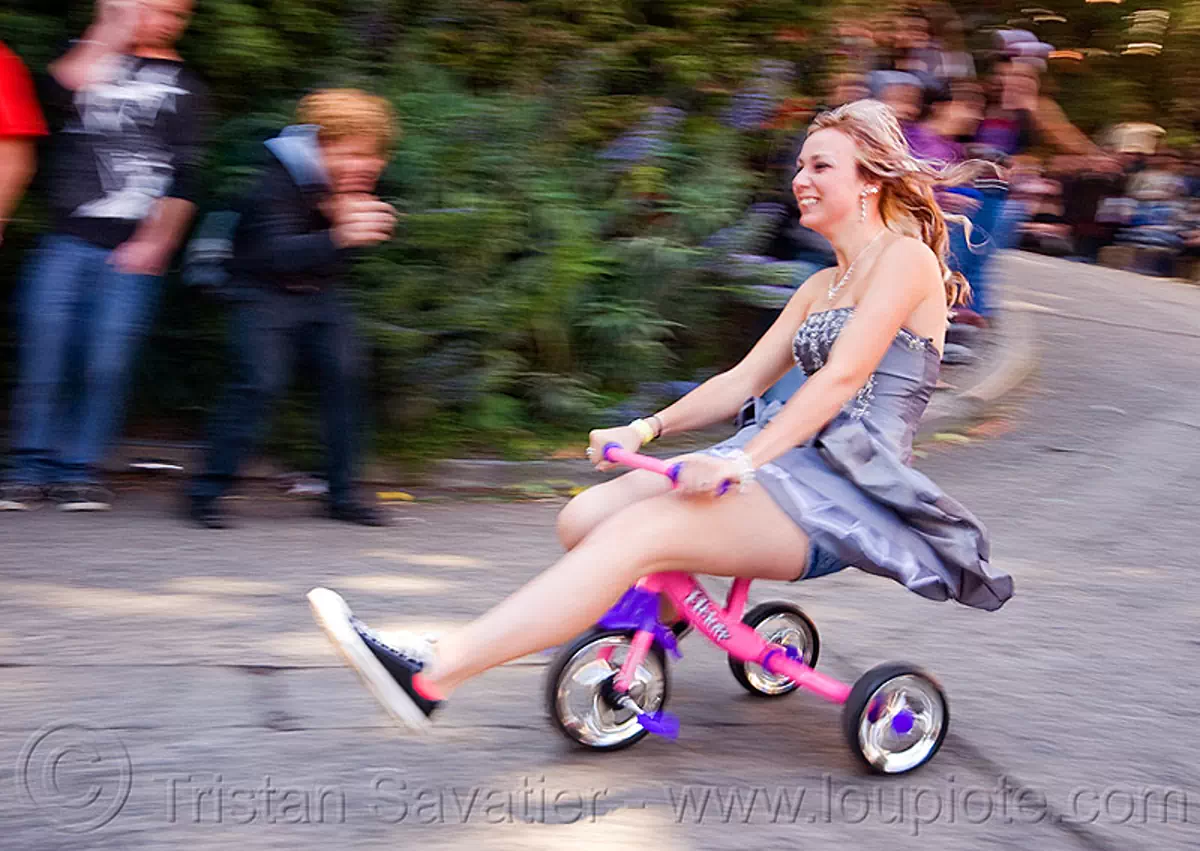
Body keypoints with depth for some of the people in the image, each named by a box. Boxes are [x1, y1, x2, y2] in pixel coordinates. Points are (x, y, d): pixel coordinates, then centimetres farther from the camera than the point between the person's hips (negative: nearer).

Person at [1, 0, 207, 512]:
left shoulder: (183, 87, 12)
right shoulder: (88, 59, 16)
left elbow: (184, 177, 5)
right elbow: (56, 96, -7)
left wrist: (154, 242, -4)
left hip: (134, 248, -1)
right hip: (67, 236, 1)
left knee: (108, 361, -6)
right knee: (44, 345, -6)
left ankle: (80, 473, 4)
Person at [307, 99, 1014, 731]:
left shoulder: (905, 257, -5)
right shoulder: (822, 287, 22)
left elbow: (843, 377, -18)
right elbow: (744, 379, 20)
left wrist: (744, 460, -27)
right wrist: (648, 428, 6)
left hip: (848, 491, -8)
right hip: (791, 461, 8)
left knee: (639, 531, -30)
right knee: (585, 515, -12)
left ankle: (432, 675, -38)